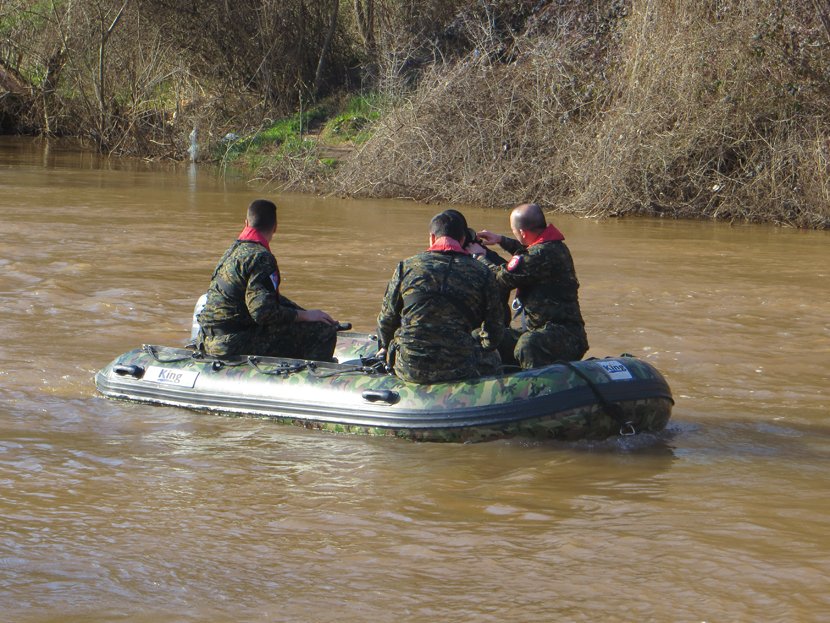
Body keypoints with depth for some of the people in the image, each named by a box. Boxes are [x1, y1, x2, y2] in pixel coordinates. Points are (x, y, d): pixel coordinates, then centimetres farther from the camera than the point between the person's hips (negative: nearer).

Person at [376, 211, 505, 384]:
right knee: (493, 358, 30)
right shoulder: (482, 273, 0)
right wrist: (477, 343, 28)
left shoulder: (406, 267, 1)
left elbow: (386, 319, 11)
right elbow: (494, 332, 5)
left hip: (408, 369, 1)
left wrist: (385, 347, 32)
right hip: (459, 370, -1)